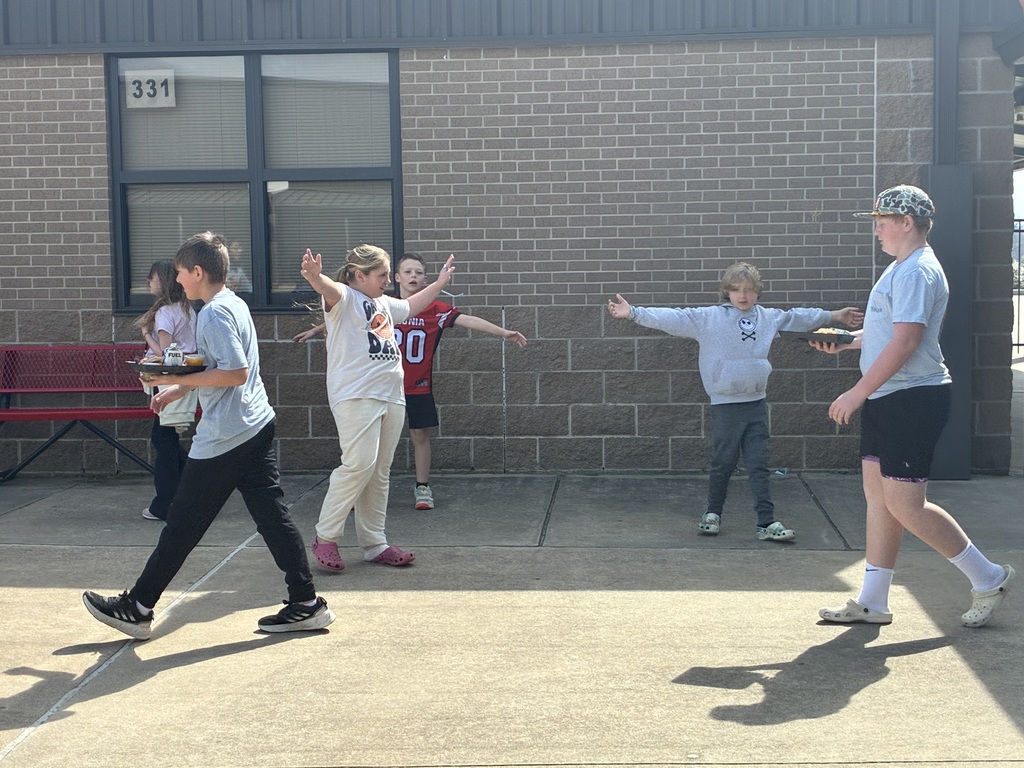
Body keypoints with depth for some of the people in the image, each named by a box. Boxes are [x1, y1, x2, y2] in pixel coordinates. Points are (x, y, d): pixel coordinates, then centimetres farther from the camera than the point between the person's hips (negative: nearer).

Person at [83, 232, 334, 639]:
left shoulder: (214, 314, -16)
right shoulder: (234, 304, 14)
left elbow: (236, 373, -23)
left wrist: (179, 379, -17)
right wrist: (180, 388, 22)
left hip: (223, 438, -9)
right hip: (257, 426, 9)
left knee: (182, 526, 0)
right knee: (271, 514, 8)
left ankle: (136, 609, 11)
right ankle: (306, 604, 7)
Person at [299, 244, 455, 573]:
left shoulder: (384, 303, 23)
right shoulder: (344, 297, -3)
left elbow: (410, 306, 43)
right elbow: (330, 290, -28)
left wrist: (440, 282, 48)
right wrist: (316, 278, -50)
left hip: (391, 396, 9)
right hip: (355, 395, -8)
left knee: (380, 471, 8)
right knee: (360, 463, -18)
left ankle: (374, 544, 14)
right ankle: (326, 536, -5)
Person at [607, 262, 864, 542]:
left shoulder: (768, 317, 9)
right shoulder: (708, 318, -5)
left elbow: (797, 317, 24)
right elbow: (672, 318, -12)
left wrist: (834, 316, 33)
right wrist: (633, 313, -21)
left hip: (756, 404, 3)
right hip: (725, 405, -3)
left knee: (759, 465, 3)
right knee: (723, 464, 7)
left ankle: (767, 522, 5)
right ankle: (712, 514, 25)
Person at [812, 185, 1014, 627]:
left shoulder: (917, 271, -16)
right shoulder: (899, 270, 17)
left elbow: (904, 342, -24)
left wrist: (856, 393, -22)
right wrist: (844, 341, 16)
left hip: (912, 400, -10)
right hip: (886, 399, 10)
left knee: (905, 506, -8)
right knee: (878, 495, 9)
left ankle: (988, 578, 7)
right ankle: (872, 602, 14)